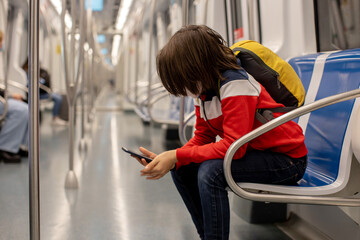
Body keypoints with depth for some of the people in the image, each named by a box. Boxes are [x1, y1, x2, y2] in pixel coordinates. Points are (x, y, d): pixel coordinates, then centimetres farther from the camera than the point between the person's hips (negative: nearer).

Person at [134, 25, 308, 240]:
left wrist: (177, 155, -27)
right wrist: (169, 159, -12)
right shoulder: (203, 90, 1)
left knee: (211, 171, -30)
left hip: (286, 158, -9)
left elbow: (233, 146, -30)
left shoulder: (234, 84, -25)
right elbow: (202, 138, 5)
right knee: (181, 169, 0)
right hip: (250, 151, 9)